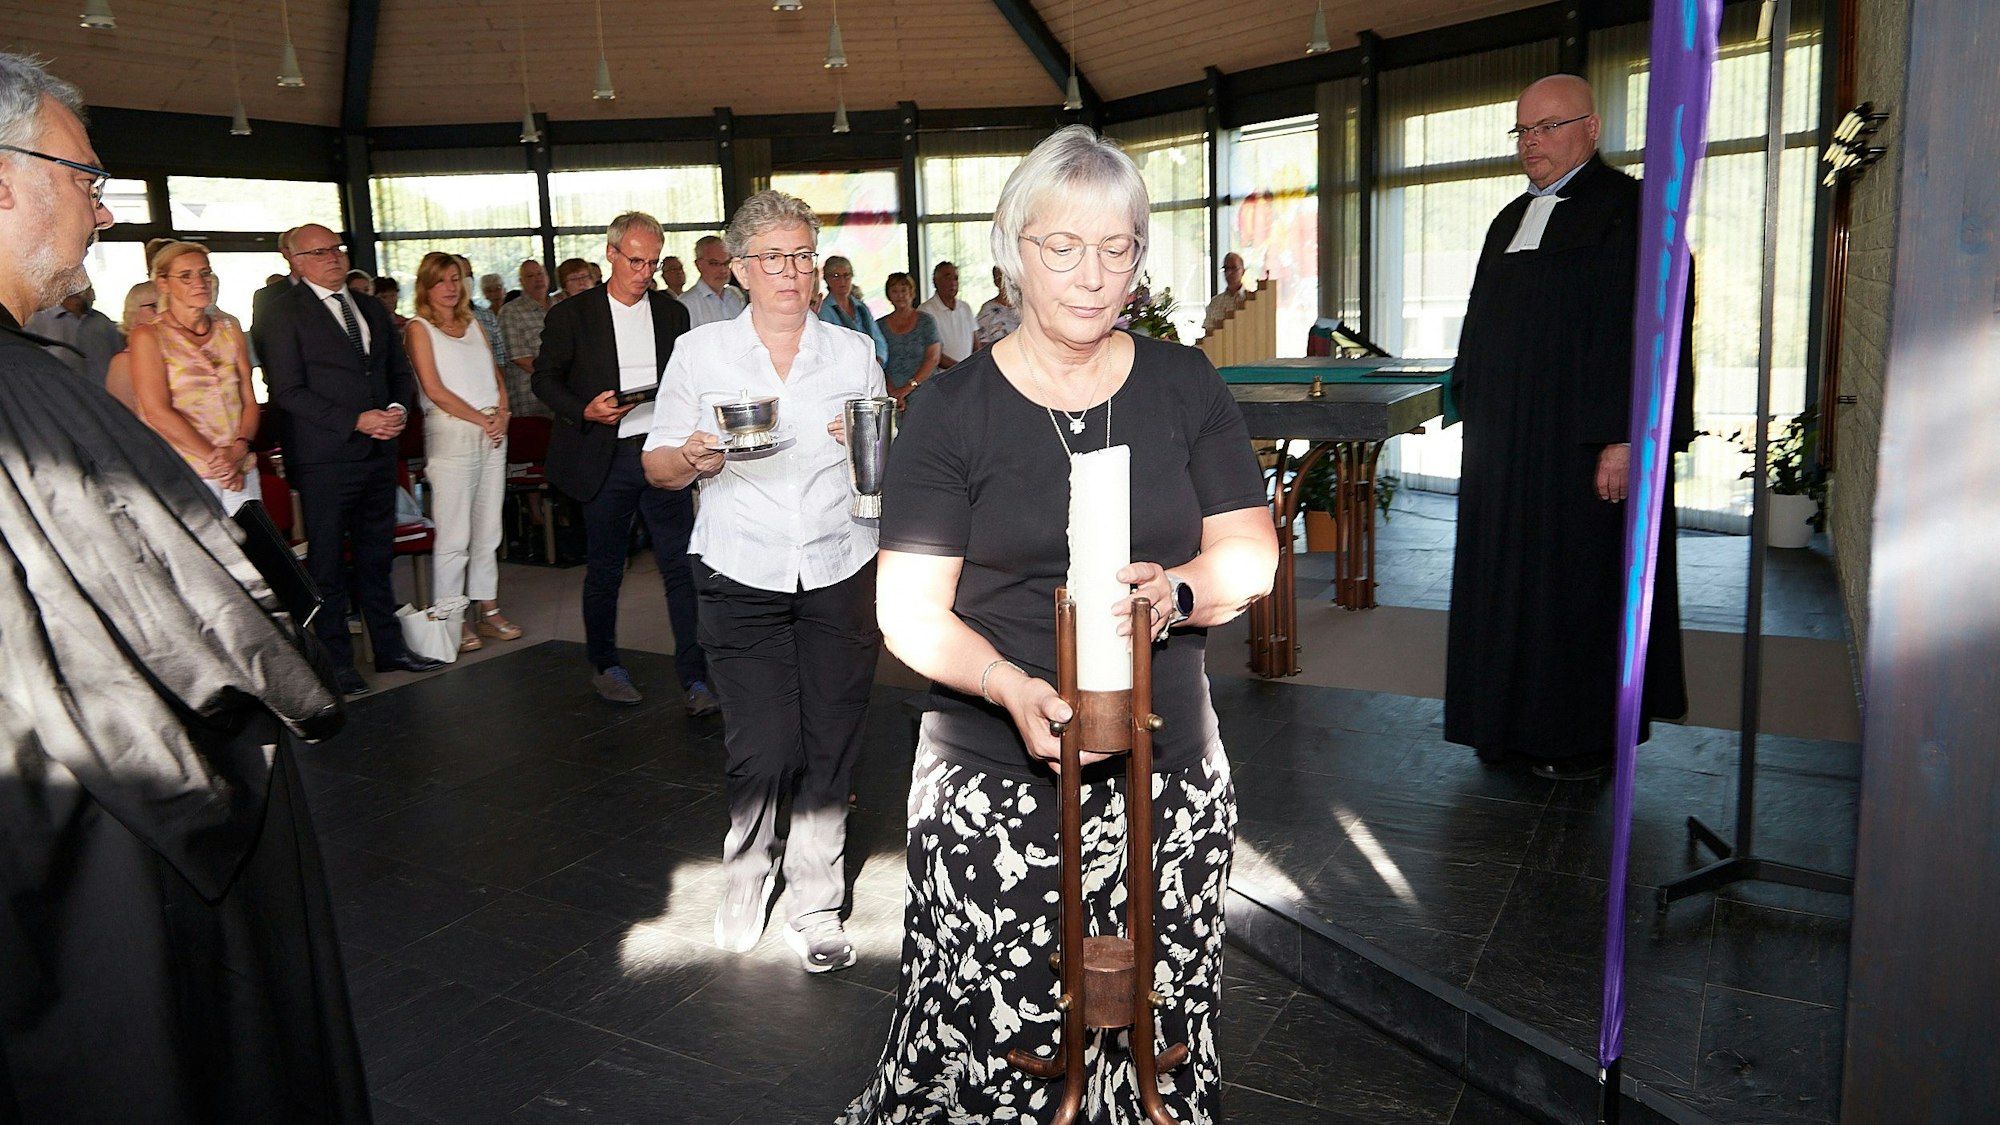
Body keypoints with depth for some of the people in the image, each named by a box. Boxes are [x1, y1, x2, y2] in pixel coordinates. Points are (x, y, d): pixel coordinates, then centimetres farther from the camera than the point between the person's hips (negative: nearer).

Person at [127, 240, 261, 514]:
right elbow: (158, 412, -8)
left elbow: (249, 401, 10)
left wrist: (240, 448, -8)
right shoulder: (148, 336, 1)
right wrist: (214, 457, -13)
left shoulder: (230, 331, 14)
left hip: (241, 473, 4)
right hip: (184, 476, -4)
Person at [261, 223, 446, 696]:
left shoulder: (372, 309, 15)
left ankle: (389, 647, 23)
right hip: (324, 458, -6)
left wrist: (399, 408, -3)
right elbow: (287, 391, -11)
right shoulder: (284, 312, -4)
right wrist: (356, 421, -17)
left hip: (379, 452, 6)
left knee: (377, 556, 14)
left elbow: (400, 372, 18)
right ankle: (336, 662, 12)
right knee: (327, 563, 3)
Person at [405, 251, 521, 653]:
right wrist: (482, 420, -10)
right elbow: (435, 390, -8)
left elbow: (497, 378, 17)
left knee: (488, 530, 8)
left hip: (492, 434, 6)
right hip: (451, 435, -6)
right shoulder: (419, 329, 0)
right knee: (454, 534, -5)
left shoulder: (474, 325, 18)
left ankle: (487, 610, 15)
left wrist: (501, 415, -1)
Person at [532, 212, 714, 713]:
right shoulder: (572, 314, 2)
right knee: (604, 572, 9)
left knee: (681, 566, -4)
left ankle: (694, 676, 1)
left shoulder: (672, 313, 11)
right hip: (605, 461, -2)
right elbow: (545, 378, 4)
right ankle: (605, 666, 27)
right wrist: (585, 411, -14)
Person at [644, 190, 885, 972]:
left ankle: (816, 906, 23)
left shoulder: (854, 352, 8)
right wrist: (694, 459, -16)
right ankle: (746, 871, 27)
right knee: (761, 754, -4)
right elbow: (659, 466, 6)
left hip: (841, 575, 2)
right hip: (743, 578, -1)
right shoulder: (700, 352, 4)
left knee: (829, 752, 4)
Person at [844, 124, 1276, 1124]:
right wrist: (1014, 687, -23)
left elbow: (1252, 553, 5)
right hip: (996, 787, -2)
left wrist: (1177, 590, -17)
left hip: (1172, 777, 2)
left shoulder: (1183, 385, 7)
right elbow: (910, 609, -5)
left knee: (1158, 1035, 4)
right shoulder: (952, 410, -1)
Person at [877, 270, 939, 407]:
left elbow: (933, 358, -1)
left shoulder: (925, 321, 7)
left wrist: (909, 386, -11)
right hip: (892, 396, 1)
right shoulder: (879, 326, 11)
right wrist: (892, 392, -10)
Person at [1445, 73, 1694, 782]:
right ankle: (1516, 722, 22)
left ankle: (1582, 739, 12)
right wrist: (1477, 423, 16)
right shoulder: (1512, 220, 17)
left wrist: (1625, 438, -21)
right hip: (1506, 444, 8)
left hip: (1581, 442, -8)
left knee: (1580, 582, 0)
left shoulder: (1629, 210, -7)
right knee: (1510, 580, 10)